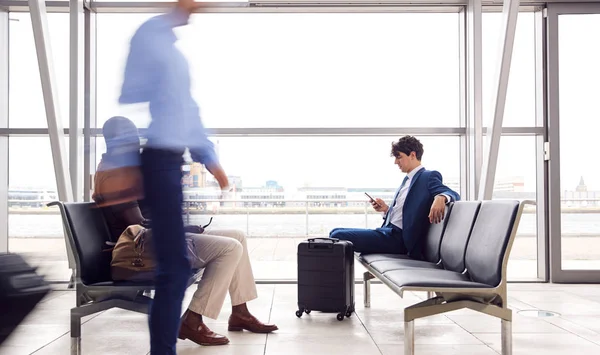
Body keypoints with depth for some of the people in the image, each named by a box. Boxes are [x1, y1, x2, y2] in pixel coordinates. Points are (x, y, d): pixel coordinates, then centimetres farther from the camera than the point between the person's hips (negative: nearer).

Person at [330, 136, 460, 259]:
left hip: (398, 238, -9)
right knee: (336, 232, 6)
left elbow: (453, 194, -16)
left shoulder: (429, 176, -3)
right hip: (386, 231, 9)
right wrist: (385, 209, 4)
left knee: (338, 236, -19)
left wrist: (440, 198, -38)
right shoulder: (407, 179, 22)